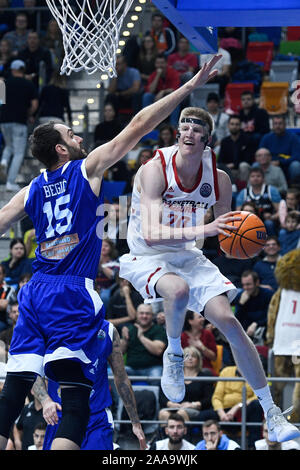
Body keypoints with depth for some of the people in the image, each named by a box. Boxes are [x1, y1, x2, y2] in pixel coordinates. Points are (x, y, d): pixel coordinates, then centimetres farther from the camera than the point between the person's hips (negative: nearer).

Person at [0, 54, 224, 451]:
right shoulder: (88, 169, 1)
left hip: (34, 293, 6)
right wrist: (190, 87, 3)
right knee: (76, 403, -10)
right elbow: (139, 126, 0)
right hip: (73, 296, -6)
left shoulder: (32, 190, 13)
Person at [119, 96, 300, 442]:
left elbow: (227, 237, 4)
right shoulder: (156, 169, -21)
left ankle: (270, 410, 0)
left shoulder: (218, 178, -7)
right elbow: (150, 234, -32)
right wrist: (201, 230, -44)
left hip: (188, 257, 4)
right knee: (178, 290, -37)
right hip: (146, 258, -4)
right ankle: (174, 354, -6)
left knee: (228, 321, -10)